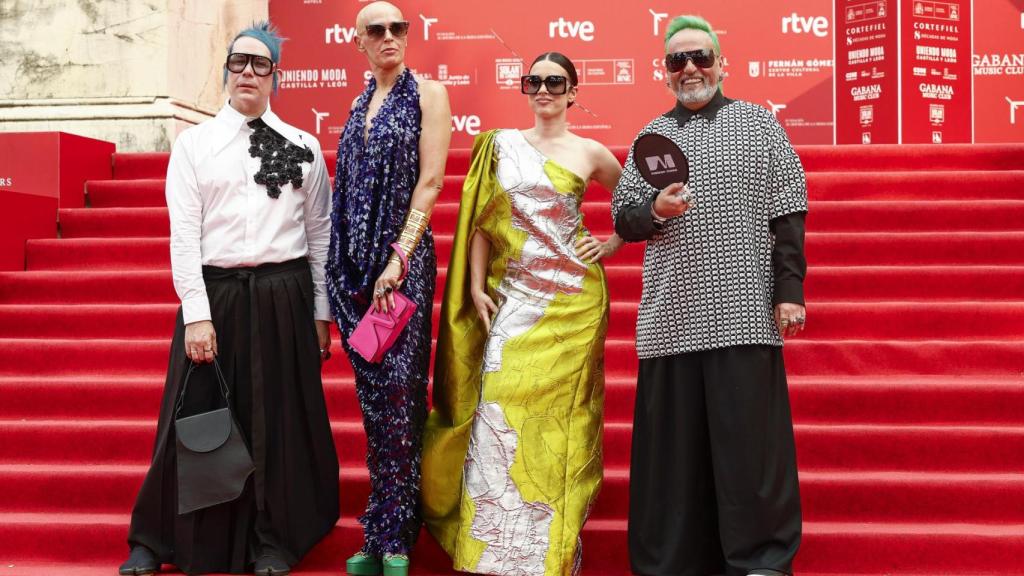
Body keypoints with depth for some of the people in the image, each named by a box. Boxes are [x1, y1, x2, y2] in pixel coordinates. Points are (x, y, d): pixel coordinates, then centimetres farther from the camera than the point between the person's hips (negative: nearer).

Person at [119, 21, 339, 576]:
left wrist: (320, 313, 4)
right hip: (215, 295, 0)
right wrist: (196, 313, -9)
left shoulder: (303, 147, 8)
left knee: (280, 420, 6)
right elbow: (183, 232, -1)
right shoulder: (193, 143, 5)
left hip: (283, 297, 1)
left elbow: (320, 233, 8)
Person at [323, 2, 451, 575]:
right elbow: (351, 187, 17)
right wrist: (347, 265, 9)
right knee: (374, 397, 7)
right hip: (355, 261, 5)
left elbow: (431, 181, -8)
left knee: (397, 392, -7)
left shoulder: (428, 93, 1)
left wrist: (400, 257, -16)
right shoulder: (361, 105, 17)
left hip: (404, 258, -5)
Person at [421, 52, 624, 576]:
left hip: (572, 298, -1)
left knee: (558, 413, -1)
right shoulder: (501, 145, 9)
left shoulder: (589, 152, 7)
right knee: (499, 410, -6)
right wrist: (475, 285, 0)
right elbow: (481, 219, 8)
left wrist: (613, 243, 6)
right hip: (513, 297, 1)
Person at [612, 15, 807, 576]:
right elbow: (622, 218, 15)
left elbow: (788, 214, 4)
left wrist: (789, 290, -4)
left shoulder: (759, 123, 9)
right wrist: (655, 209, -7)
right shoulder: (652, 136, 16)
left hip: (744, 312, -2)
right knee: (674, 444, 3)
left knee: (748, 439, -2)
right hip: (670, 314, 3)